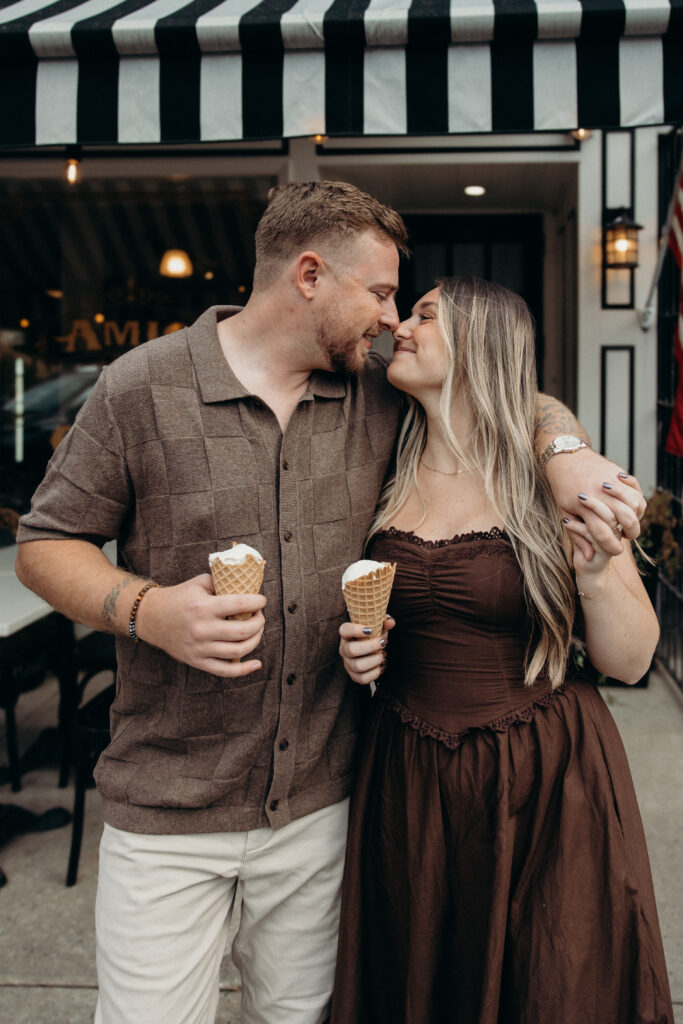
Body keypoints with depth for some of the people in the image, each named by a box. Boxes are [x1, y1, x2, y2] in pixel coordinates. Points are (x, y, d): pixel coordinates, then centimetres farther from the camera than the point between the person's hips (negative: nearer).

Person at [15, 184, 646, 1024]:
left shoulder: (380, 393, 1)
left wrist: (563, 449, -9)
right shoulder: (140, 387, -8)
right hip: (169, 810, -3)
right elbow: (45, 543, -3)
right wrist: (146, 608, -21)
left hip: (320, 800, 3)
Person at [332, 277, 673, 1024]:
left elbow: (629, 661, -7)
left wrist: (595, 570, -24)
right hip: (407, 786, 4)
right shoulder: (386, 480, 2)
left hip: (546, 791, -3)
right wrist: (356, 650, -3)